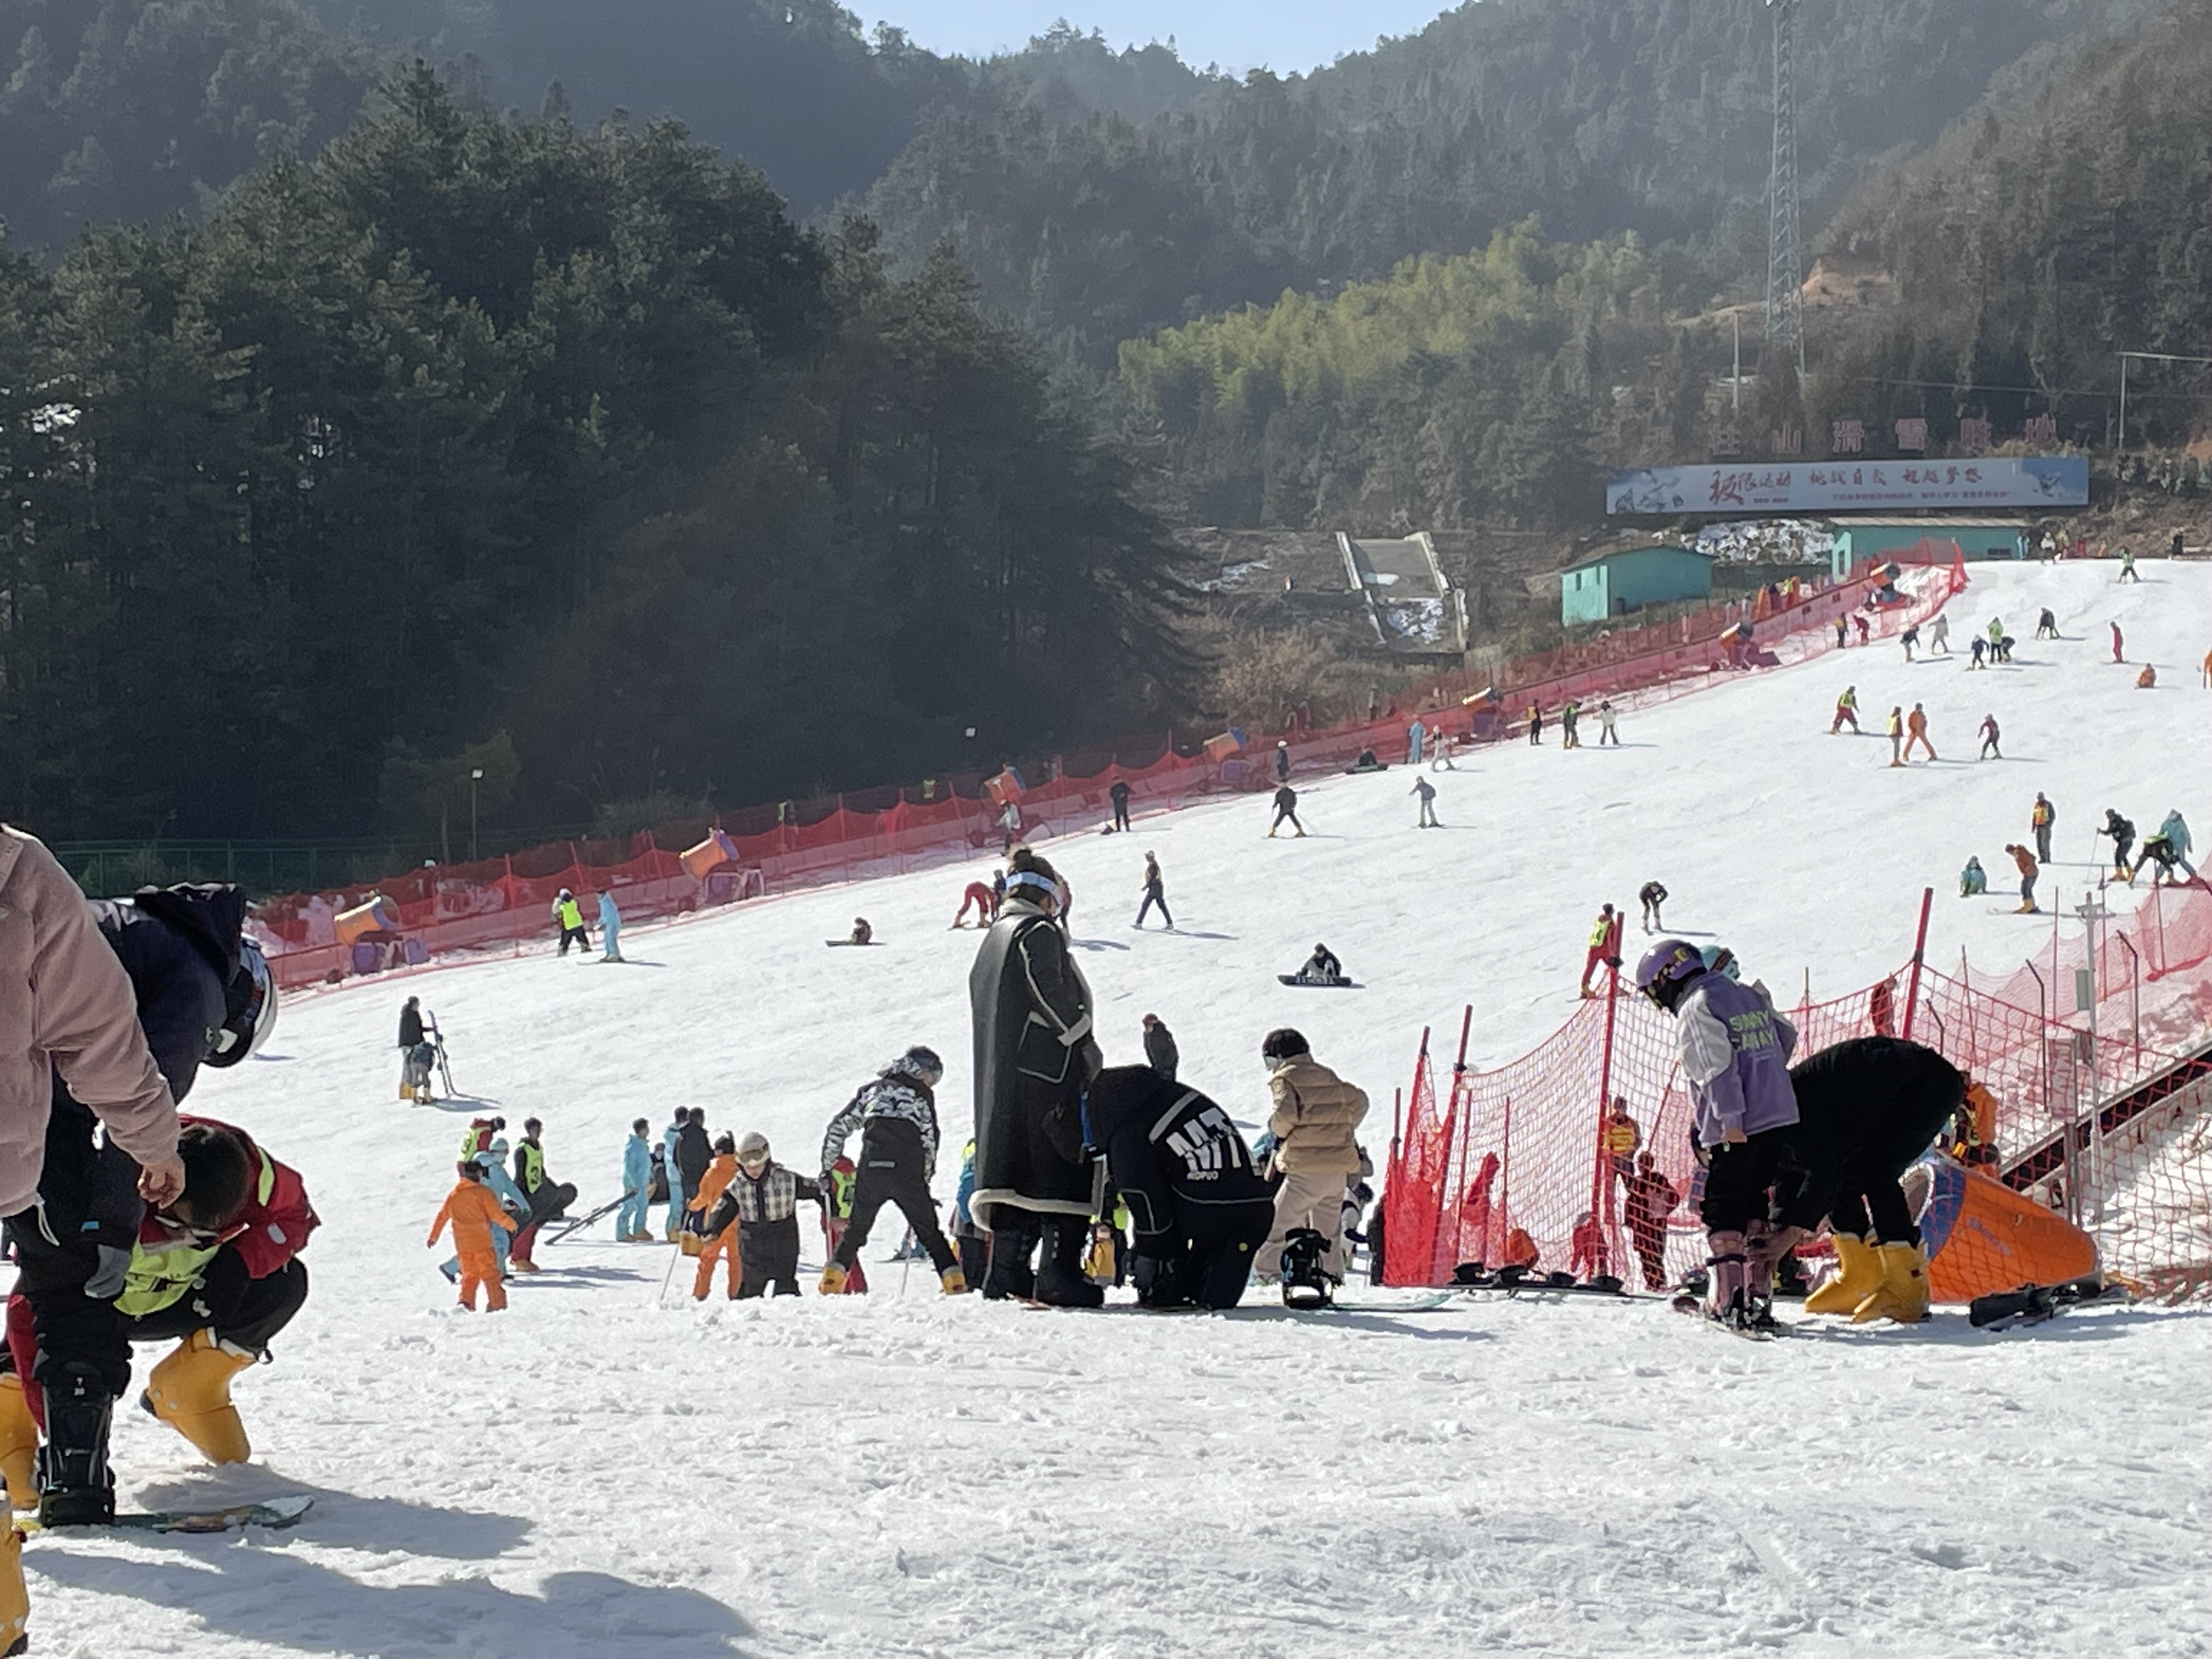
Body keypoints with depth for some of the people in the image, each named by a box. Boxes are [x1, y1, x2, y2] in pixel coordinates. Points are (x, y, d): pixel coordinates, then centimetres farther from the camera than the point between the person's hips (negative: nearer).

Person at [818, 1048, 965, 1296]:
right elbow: (930, 1139, 7)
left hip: (870, 1170, 2)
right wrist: (925, 1180, 15)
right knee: (929, 1231, 7)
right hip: (907, 1172, -2)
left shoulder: (870, 1090, 23)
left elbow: (838, 1128, 20)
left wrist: (826, 1168, 25)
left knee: (856, 1230, 17)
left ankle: (832, 1281, 6)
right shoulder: (922, 1093, 13)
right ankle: (955, 1282, -4)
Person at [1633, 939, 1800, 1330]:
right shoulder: (1749, 995, 17)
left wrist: (1730, 1122, -20)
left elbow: (1718, 1067, -17)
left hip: (1735, 1129, -8)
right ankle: (1759, 1295, 11)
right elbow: (1787, 1036, 28)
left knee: (1722, 1213, -2)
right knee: (1755, 1209, 14)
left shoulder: (1696, 1008, -7)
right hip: (1780, 1121, 8)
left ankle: (1728, 1300, -7)